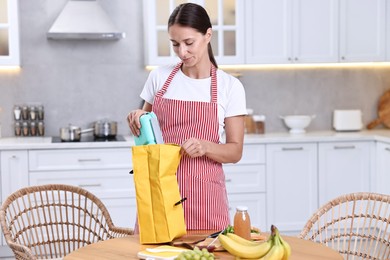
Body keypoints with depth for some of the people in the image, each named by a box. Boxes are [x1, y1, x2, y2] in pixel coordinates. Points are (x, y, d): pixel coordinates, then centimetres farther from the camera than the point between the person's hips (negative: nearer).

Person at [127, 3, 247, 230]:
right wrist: (139, 119, -5)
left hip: (202, 193, -2)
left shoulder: (229, 86, -2)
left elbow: (235, 152, -1)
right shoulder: (159, 77, 4)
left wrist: (205, 147, -19)